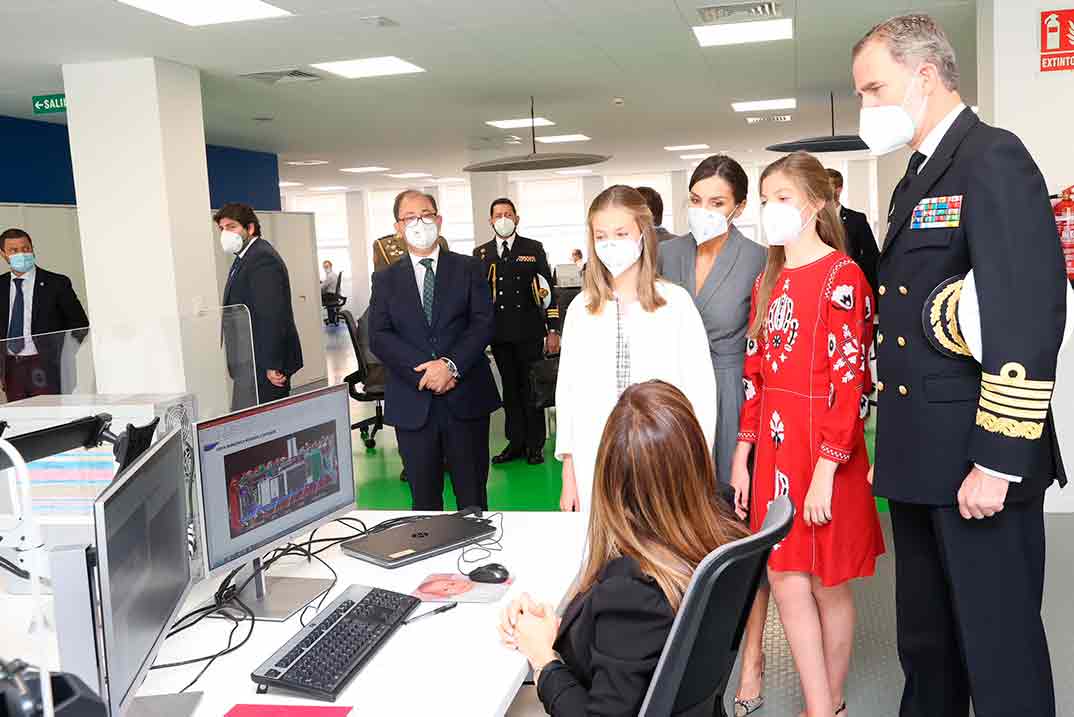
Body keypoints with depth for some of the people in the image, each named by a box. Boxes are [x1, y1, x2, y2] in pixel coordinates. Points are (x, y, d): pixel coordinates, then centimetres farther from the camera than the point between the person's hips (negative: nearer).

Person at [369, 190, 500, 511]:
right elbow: (379, 337, -2)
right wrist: (425, 372, -15)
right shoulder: (385, 279, 9)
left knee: (472, 496, 7)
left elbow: (483, 323, -3)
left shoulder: (468, 268, 7)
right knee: (424, 499, 9)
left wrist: (451, 364, -18)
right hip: (413, 404, 1)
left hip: (466, 399, -1)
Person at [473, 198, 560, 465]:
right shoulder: (481, 254, 9)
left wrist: (553, 330, -4)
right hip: (499, 333, 2)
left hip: (529, 332, -2)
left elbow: (548, 290, 1)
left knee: (531, 387, 3)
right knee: (510, 388, 9)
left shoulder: (534, 249, 4)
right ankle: (515, 442, 18)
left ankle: (535, 445, 13)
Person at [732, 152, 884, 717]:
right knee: (786, 582, 7)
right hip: (774, 448, 6)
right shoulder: (767, 283, 10)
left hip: (824, 453, -6)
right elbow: (754, 375, 11)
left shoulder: (842, 278, -11)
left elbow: (850, 382, -16)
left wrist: (825, 471, -19)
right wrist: (743, 455, 8)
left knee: (828, 585, 10)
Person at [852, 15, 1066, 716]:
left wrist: (998, 461, -22)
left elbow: (1029, 317, -20)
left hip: (978, 467, -9)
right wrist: (897, 448, 15)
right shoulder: (918, 178, 17)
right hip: (920, 460, 9)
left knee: (999, 646, 4)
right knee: (925, 642, 19)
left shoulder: (993, 159, -11)